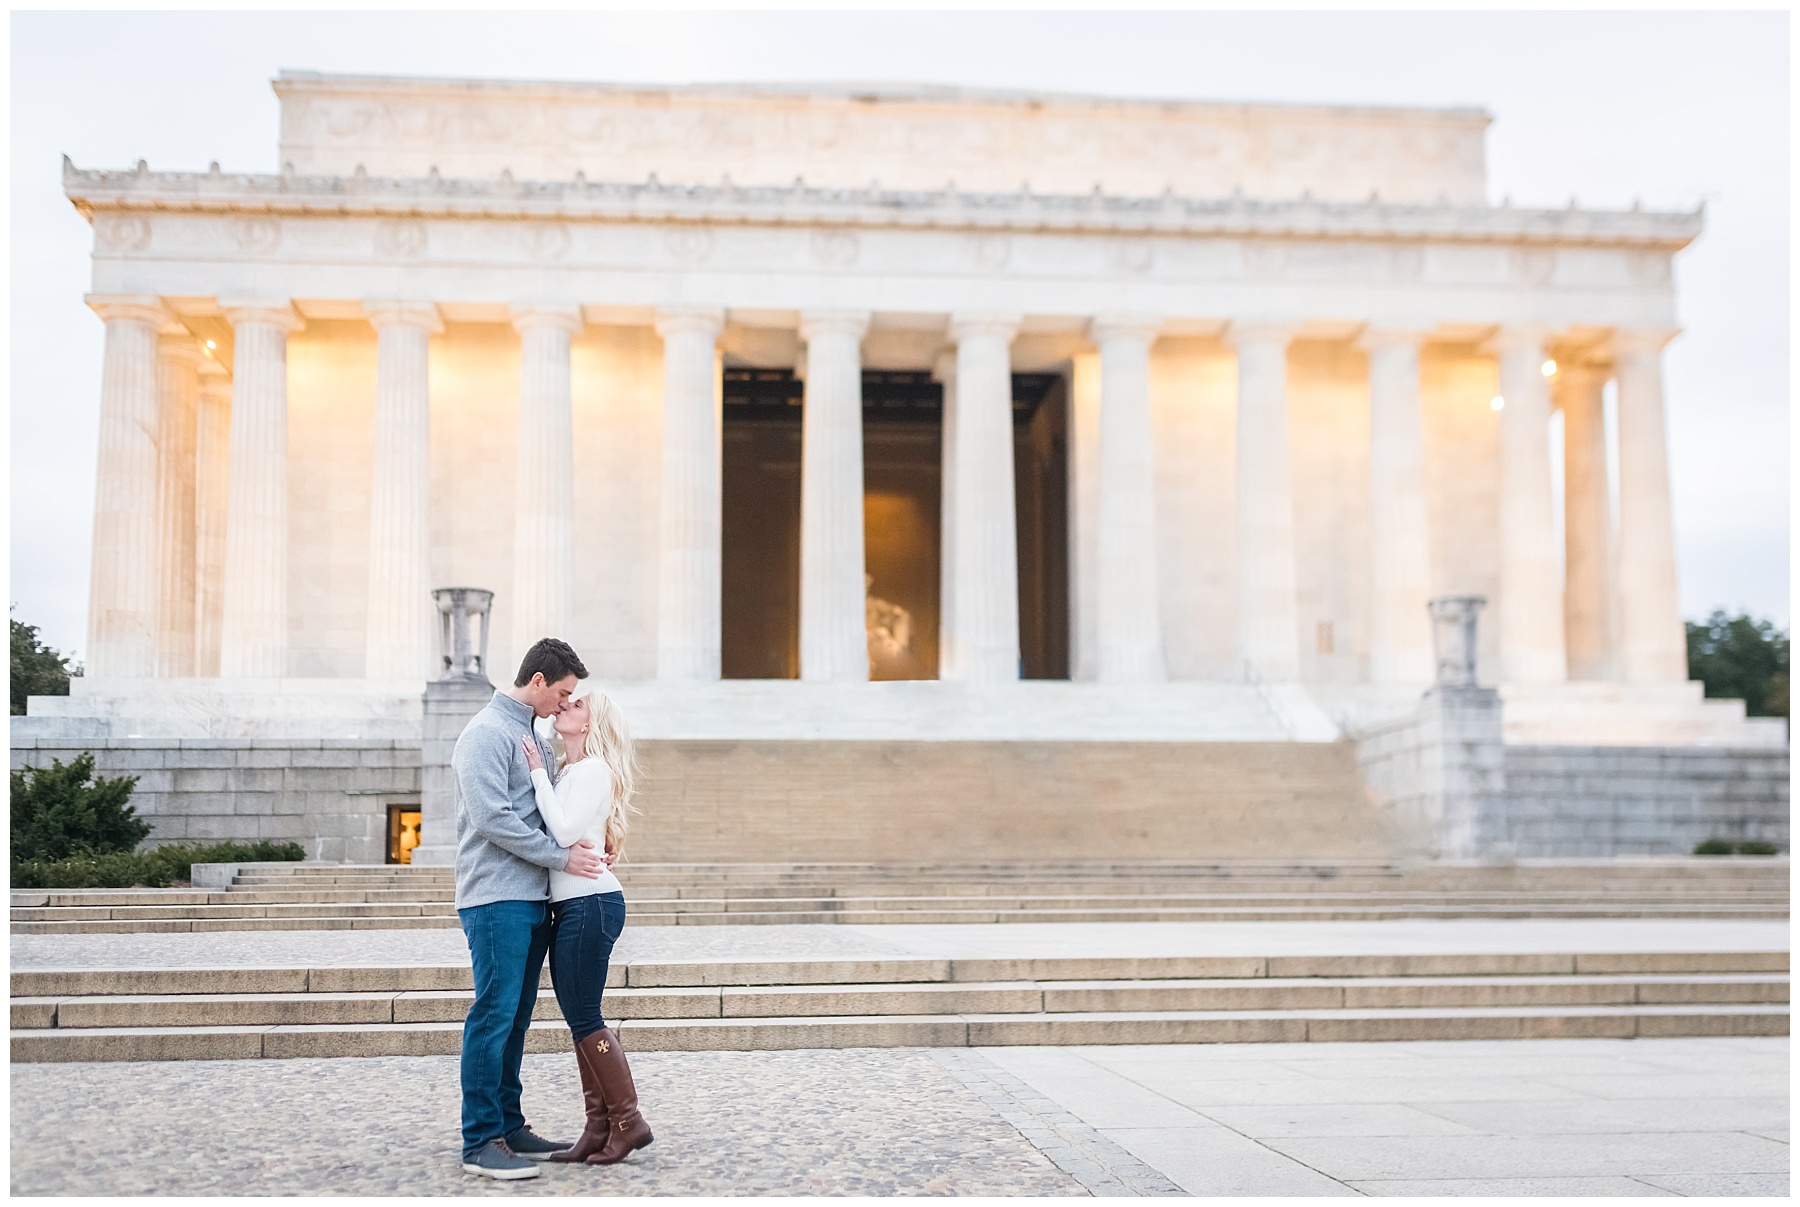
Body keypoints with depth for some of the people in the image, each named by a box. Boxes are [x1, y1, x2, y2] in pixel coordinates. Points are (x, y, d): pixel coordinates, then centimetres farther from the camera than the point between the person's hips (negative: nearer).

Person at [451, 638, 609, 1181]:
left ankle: (508, 1126, 19)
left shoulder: (532, 734, 19)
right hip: (496, 897, -9)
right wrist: (561, 856, -14)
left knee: (515, 1019, 12)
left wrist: (590, 840, 8)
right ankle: (480, 1142, -5)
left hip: (532, 898, 9)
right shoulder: (487, 732, -9)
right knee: (493, 1015, -8)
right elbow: (492, 817, -18)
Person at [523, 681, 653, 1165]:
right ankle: (599, 1127, 12)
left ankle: (628, 1121, 2)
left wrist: (538, 772, -16)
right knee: (580, 1019, 8)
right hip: (569, 906, 9)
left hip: (590, 903, -9)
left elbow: (566, 830, -21)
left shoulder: (594, 770, -9)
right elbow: (557, 831, 12)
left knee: (584, 1018, -6)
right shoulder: (567, 773, 17)